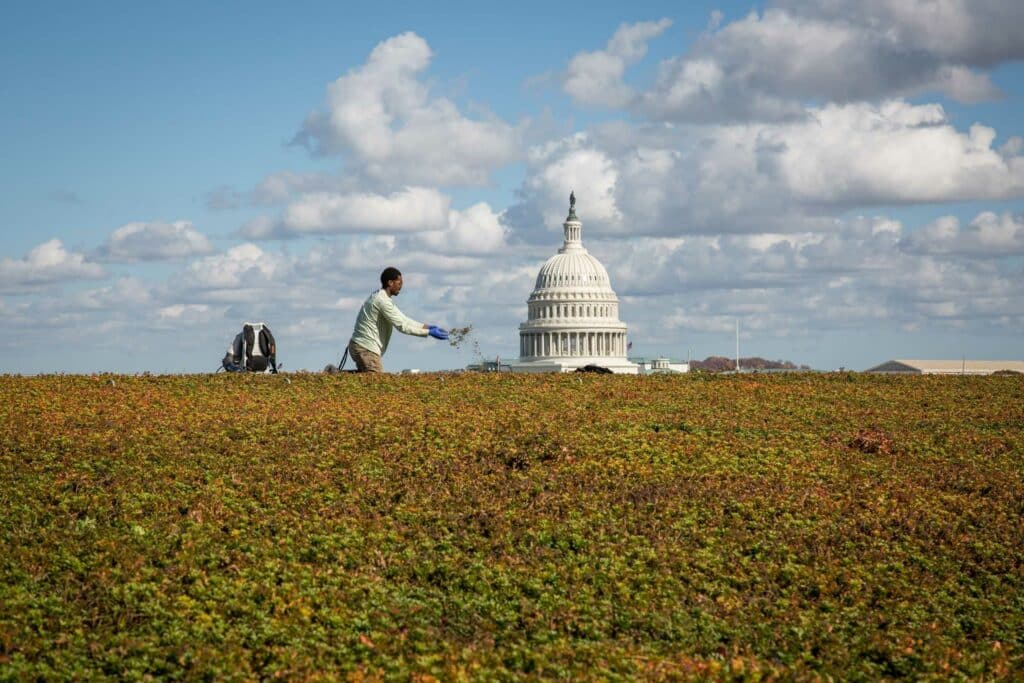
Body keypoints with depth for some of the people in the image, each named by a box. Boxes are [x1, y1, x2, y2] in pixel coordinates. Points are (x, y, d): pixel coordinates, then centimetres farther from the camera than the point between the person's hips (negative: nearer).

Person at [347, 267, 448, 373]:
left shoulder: (379, 297, 16)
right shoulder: (382, 300, -17)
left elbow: (402, 319, 18)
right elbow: (402, 326, -18)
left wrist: (426, 326, 11)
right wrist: (429, 332, -13)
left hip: (360, 346, 11)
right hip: (366, 349, -11)